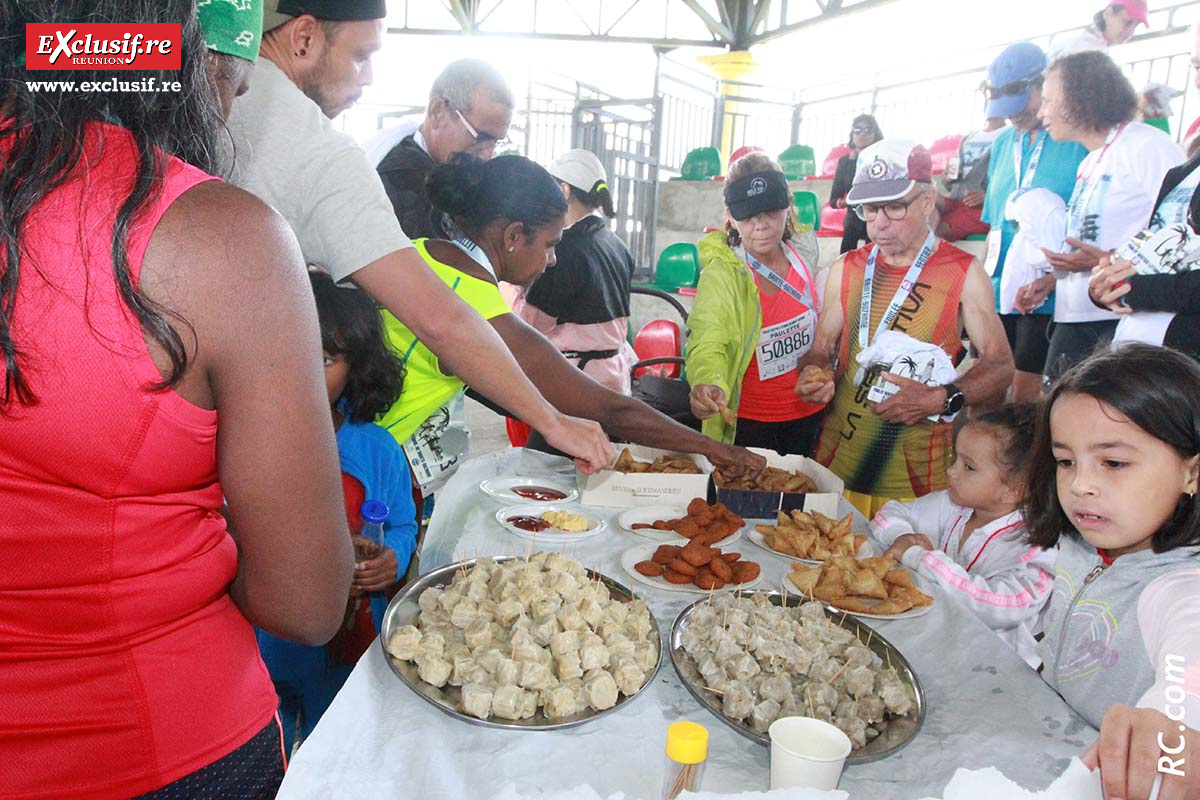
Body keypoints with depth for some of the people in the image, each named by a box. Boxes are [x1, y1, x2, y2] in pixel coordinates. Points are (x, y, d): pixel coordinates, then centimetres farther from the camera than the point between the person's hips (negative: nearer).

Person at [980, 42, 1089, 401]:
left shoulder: (1077, 140, -4)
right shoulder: (1003, 142, 15)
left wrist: (1051, 280, -20)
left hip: (1047, 295, -5)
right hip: (998, 290, 6)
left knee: (1025, 396, -4)